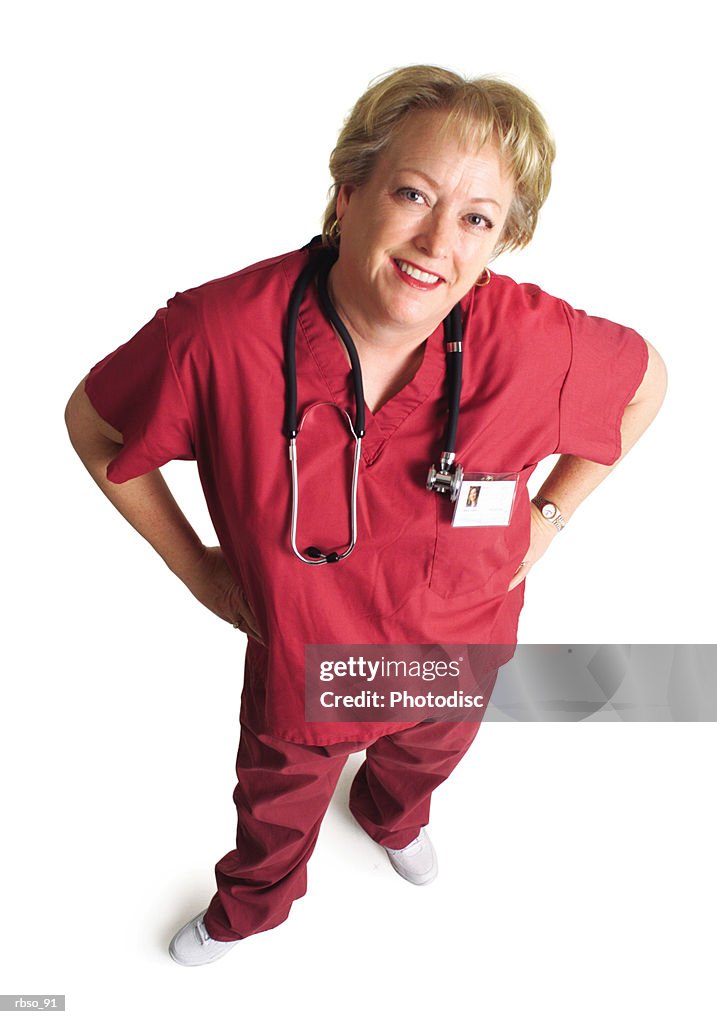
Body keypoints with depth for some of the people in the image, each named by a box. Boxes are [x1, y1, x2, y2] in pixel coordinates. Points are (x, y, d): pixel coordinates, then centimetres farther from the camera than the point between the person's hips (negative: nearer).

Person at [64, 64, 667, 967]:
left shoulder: (533, 341, -30)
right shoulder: (219, 333, -33)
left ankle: (392, 819, 79)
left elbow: (645, 380, -7)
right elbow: (93, 422, -13)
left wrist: (547, 518, -7)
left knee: (422, 761, 37)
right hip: (298, 666, -1)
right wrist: (193, 564, -11)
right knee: (276, 806, 30)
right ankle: (249, 907, 70)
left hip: (456, 657, 2)